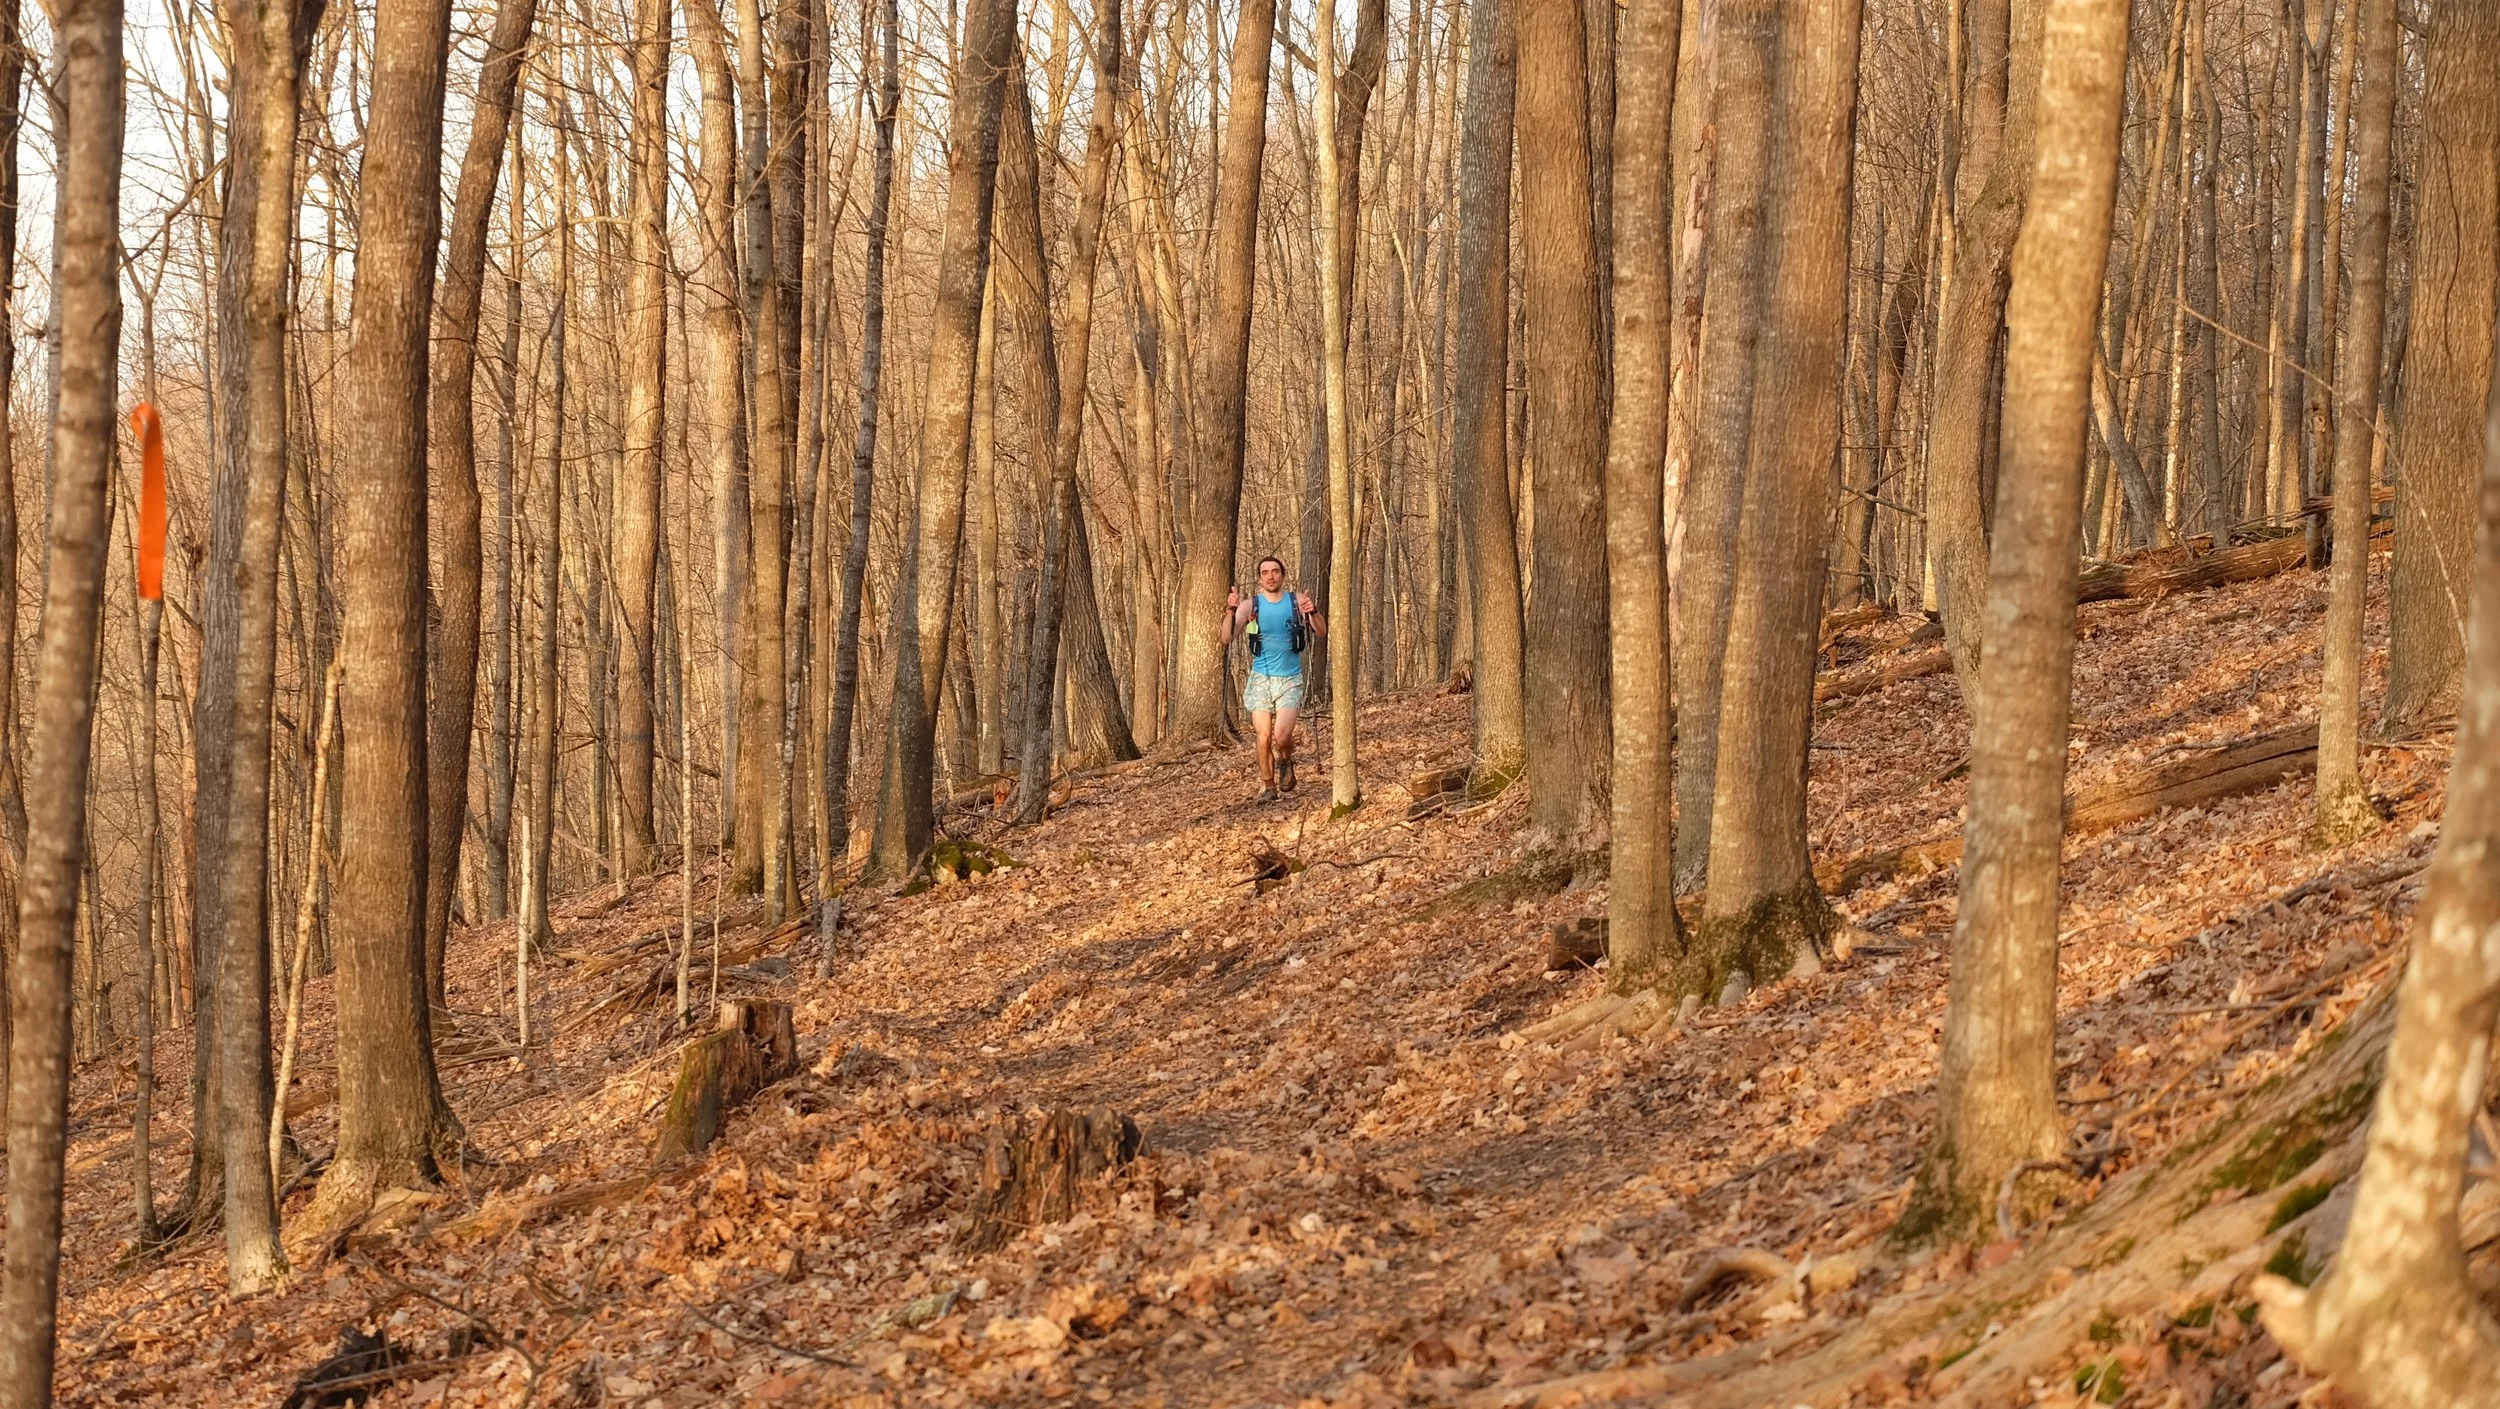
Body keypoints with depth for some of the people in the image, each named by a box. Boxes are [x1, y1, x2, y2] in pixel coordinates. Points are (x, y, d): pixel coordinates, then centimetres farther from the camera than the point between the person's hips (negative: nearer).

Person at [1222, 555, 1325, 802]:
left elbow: (1322, 632, -7)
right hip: (1261, 678, 1)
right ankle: (1267, 786, 12)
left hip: (1289, 679, -1)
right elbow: (1227, 638, -10)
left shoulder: (1297, 601, -1)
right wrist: (1231, 611, -27)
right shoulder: (1251, 605, -2)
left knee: (1281, 736, -15)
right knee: (1264, 737, -4)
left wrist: (1312, 613, -27)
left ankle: (1285, 763, 18)